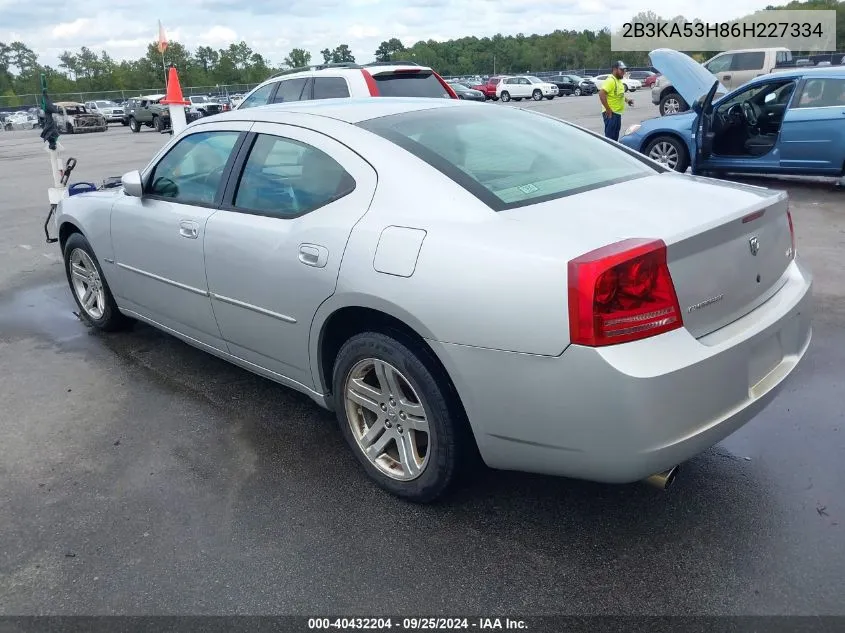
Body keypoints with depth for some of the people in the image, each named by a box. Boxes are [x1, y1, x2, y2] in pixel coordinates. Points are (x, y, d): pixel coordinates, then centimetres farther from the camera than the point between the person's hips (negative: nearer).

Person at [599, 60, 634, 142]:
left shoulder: (618, 80, 15)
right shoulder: (610, 80, -16)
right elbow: (601, 93, -27)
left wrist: (627, 100, 11)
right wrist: (608, 109, -26)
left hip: (617, 113, 10)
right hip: (611, 114, -10)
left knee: (615, 138, 16)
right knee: (610, 138, -11)